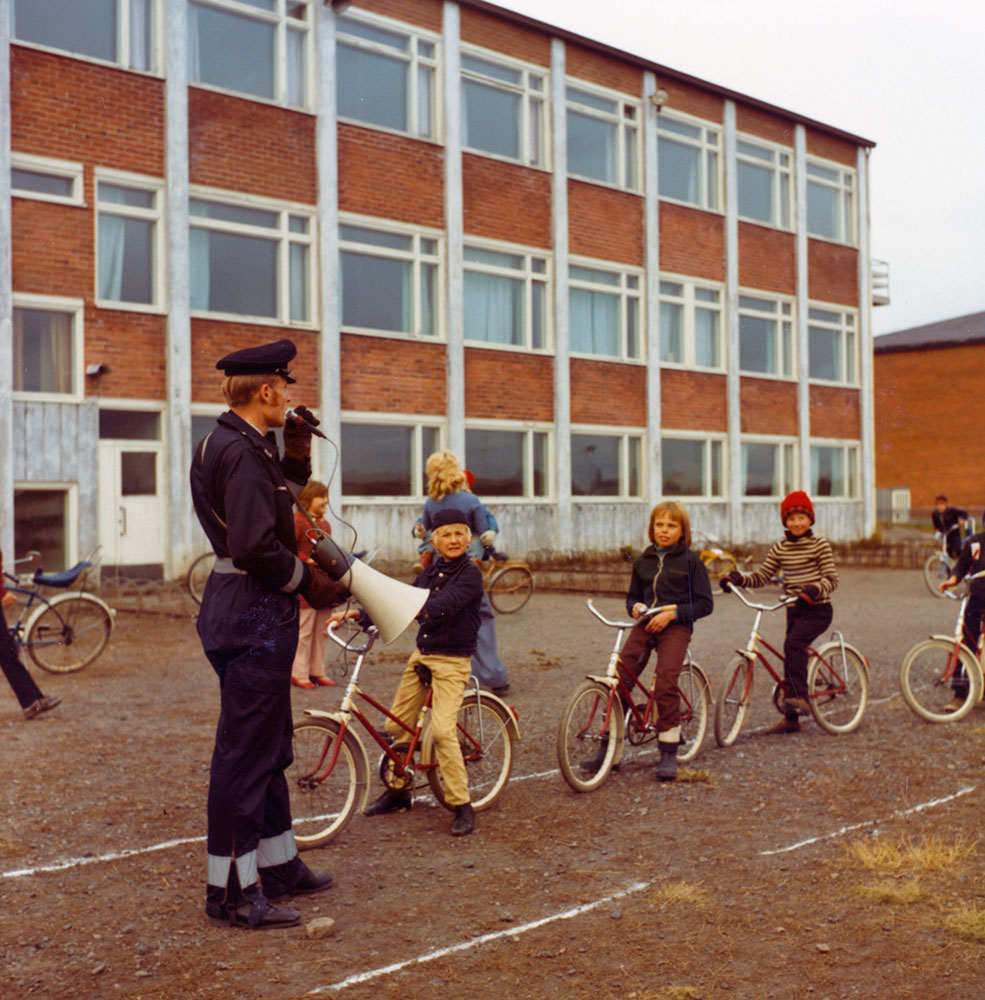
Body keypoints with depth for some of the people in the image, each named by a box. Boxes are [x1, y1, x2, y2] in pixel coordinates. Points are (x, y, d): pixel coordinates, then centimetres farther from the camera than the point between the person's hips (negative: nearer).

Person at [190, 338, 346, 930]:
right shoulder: (243, 453, -19)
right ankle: (233, 891, 4)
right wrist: (310, 581, -14)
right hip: (255, 617, -11)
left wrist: (297, 446, 9)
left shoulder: (227, 444, 13)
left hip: (240, 609, 11)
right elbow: (256, 547, -27)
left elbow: (289, 484, 25)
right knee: (246, 752, -4)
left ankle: (278, 864, 31)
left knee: (269, 747, 19)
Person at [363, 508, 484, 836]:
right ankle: (398, 791, 28)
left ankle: (462, 806, -6)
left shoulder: (470, 574, -12)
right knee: (397, 724, 10)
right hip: (421, 655, 7)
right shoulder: (431, 572, 9)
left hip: (452, 661, -7)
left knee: (442, 730, -18)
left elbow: (443, 605, -29)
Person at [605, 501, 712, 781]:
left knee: (665, 685, -21)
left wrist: (672, 613, -13)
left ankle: (668, 753, -8)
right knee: (619, 682, -9)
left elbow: (705, 603, -1)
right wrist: (636, 607, 1)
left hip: (676, 626, -4)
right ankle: (608, 746, 2)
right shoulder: (643, 561, 16)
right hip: (645, 625, 4)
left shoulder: (691, 561, 3)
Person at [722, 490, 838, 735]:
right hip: (794, 610, 5)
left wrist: (814, 590, -30)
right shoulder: (780, 548, 9)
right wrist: (737, 577, -11)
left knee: (793, 644, -27)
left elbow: (831, 578, -10)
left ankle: (799, 697, -24)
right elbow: (760, 577, 7)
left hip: (817, 609, -5)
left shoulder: (819, 544, -4)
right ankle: (791, 719, 11)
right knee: (794, 652, 5)